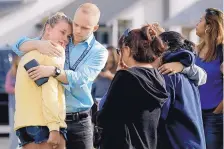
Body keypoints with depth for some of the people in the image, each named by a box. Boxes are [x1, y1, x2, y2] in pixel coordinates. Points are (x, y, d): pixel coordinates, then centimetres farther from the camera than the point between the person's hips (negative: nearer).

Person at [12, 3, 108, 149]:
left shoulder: (99, 52, -1)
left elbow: (80, 79, -17)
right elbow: (20, 46, 4)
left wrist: (53, 71, -34)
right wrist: (38, 44, -19)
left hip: (78, 121, -2)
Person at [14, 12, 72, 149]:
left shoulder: (29, 53, 24)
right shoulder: (55, 50, -2)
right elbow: (50, 89, -13)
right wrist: (54, 126, -18)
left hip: (25, 122, 8)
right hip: (44, 123, -8)